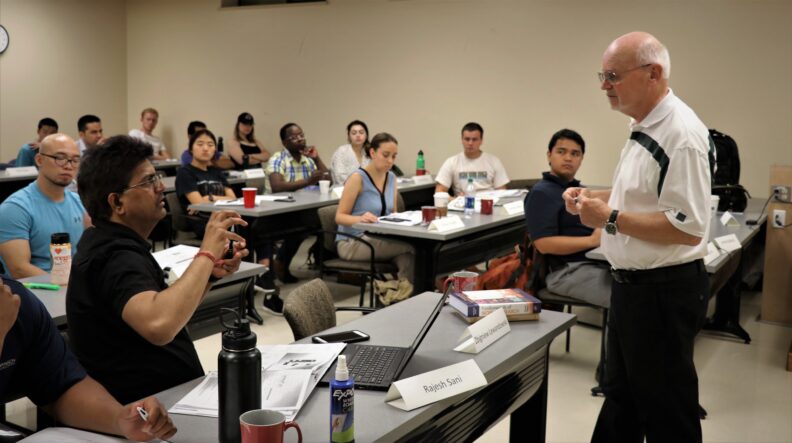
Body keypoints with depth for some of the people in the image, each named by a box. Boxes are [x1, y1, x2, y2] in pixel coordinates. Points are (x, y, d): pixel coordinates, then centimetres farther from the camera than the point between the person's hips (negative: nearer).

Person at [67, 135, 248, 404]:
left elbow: (171, 309, 15)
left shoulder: (109, 241, 9)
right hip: (150, 404, -9)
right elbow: (159, 326, -41)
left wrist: (211, 273, -2)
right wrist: (207, 254, -29)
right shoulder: (116, 256, -22)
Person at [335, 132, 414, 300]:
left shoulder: (391, 178, 8)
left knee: (408, 253, -32)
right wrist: (360, 219, -34)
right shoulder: (357, 178, -13)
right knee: (413, 245, -28)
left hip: (379, 239, 6)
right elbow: (339, 217, -13)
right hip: (352, 242, -6)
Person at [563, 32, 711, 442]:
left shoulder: (681, 134, -23)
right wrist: (594, 197, 6)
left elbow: (689, 228, -28)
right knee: (620, 396, 24)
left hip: (663, 291, -10)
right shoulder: (644, 126, 8)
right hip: (632, 283, 10)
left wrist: (611, 219, -24)